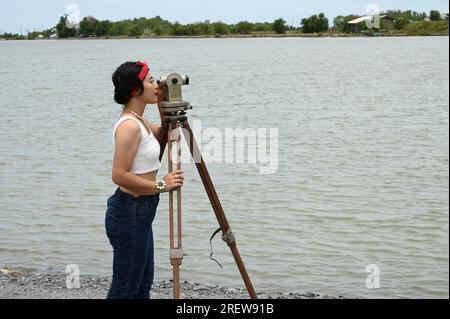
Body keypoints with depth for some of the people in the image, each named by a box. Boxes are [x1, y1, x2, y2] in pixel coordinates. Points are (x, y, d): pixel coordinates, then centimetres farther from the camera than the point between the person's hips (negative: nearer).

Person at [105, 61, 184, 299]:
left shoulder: (138, 121, 9)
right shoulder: (129, 126, -20)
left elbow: (163, 136, 27)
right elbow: (119, 175, -25)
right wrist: (161, 185, -20)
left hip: (139, 211, 10)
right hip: (129, 213, -10)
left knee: (143, 284, 17)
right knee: (125, 288, 0)